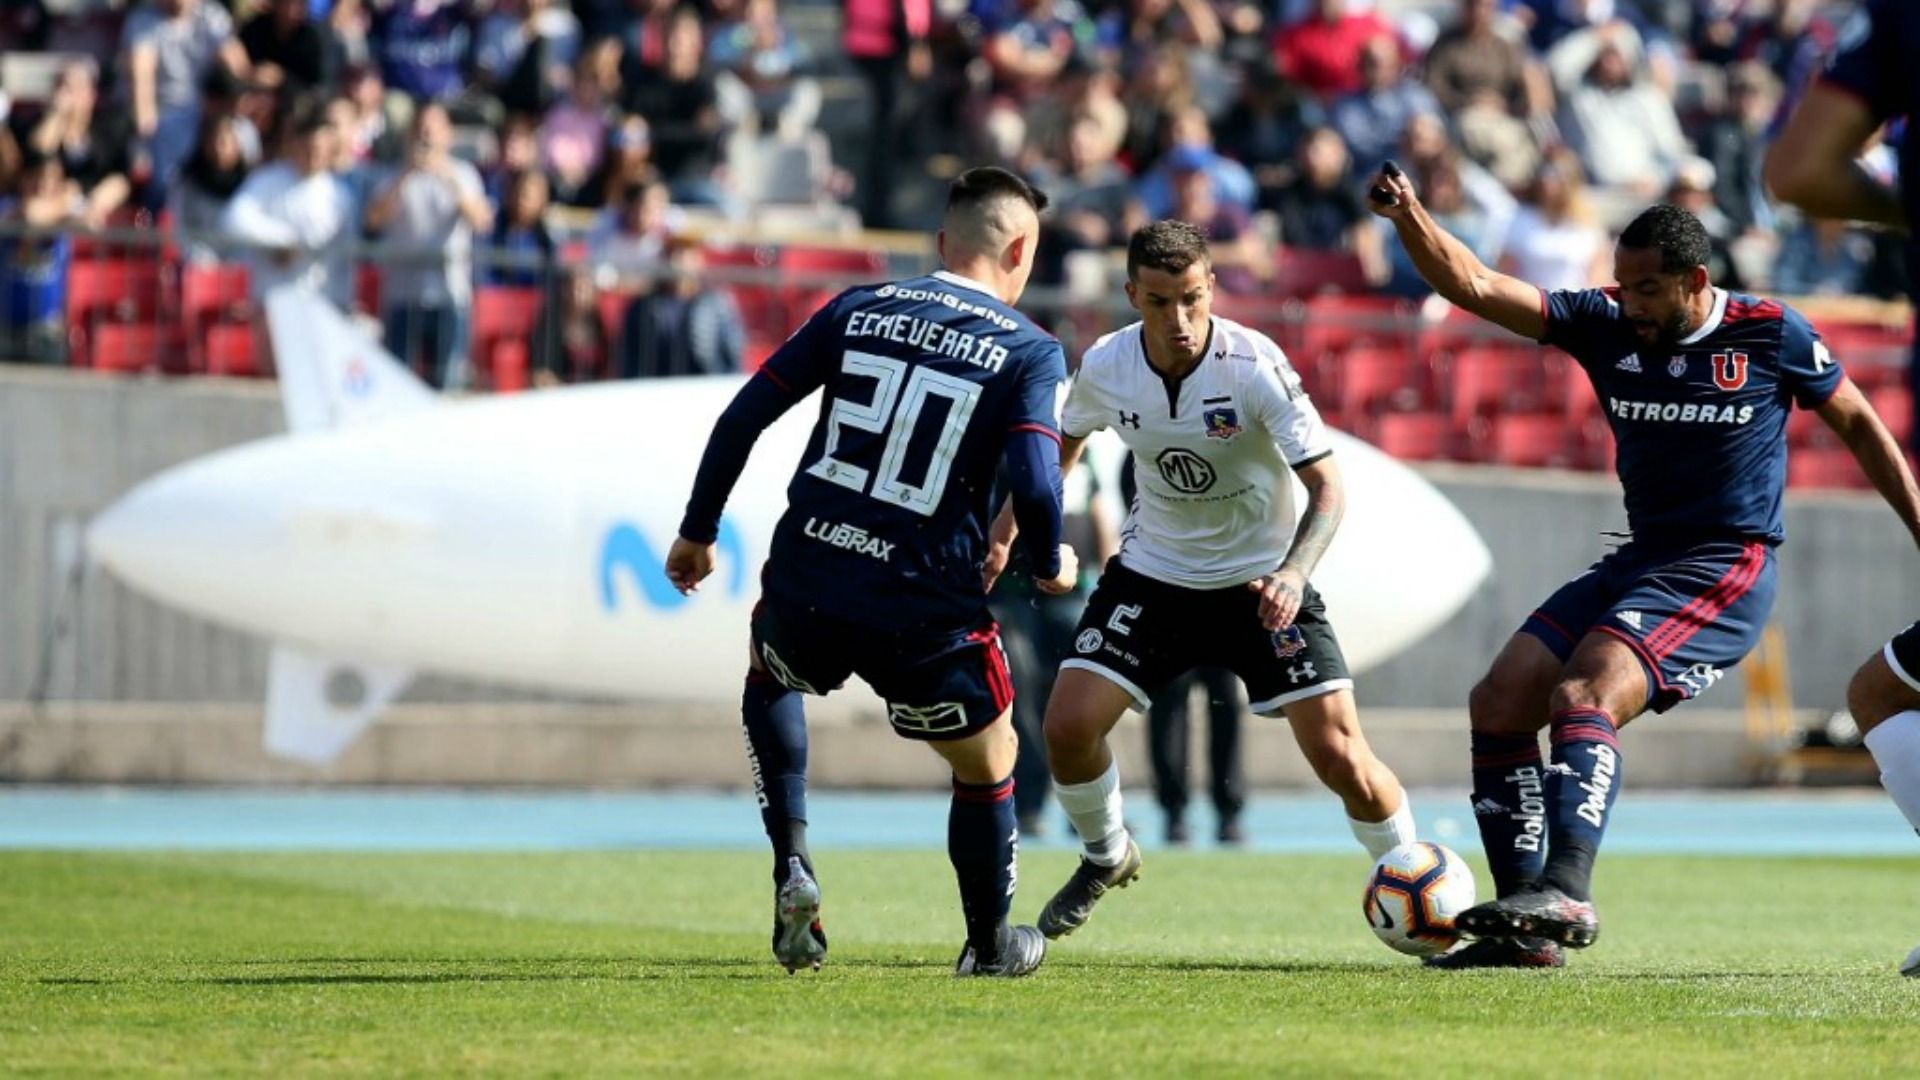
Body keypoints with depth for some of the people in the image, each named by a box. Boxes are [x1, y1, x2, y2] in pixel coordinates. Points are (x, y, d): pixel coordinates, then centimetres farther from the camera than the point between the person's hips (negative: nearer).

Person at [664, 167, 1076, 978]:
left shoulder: (858, 310, 8)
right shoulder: (1031, 352, -2)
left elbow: (743, 416, 7)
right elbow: (1035, 483, -16)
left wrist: (697, 531, 18)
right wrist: (1050, 566, 4)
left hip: (803, 590, 3)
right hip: (925, 615, -3)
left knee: (768, 675, 37)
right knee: (988, 767, 22)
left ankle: (791, 864, 20)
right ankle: (990, 944, 36)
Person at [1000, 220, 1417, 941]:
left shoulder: (1254, 365, -24)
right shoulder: (1105, 367, -12)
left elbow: (1327, 485, -24)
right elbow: (1068, 438, 13)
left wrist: (1293, 573, -39)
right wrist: (1014, 517, 14)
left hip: (1262, 579, -3)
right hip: (1153, 574, 3)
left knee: (1339, 755, -13)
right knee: (1068, 726, -11)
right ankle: (1106, 858, 19)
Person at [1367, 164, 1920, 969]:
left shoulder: (1770, 334, -6)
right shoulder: (1604, 324, 2)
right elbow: (1474, 287, -6)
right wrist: (1409, 219, -23)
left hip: (1726, 571, -6)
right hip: (1638, 562, 6)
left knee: (1583, 695, -28)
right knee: (1499, 704, -5)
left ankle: (1566, 894, -40)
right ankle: (1524, 926, -3)